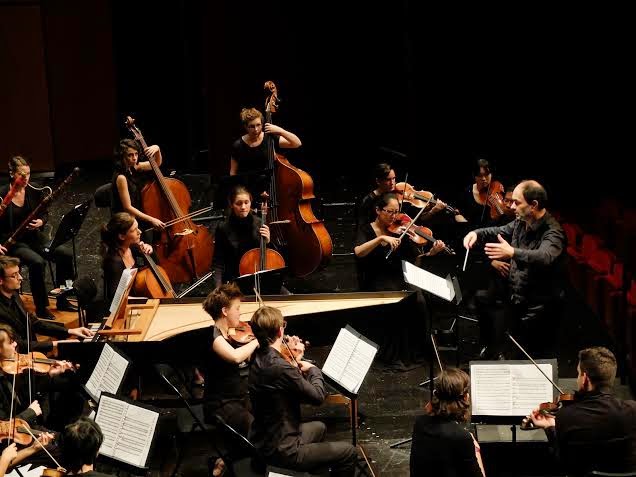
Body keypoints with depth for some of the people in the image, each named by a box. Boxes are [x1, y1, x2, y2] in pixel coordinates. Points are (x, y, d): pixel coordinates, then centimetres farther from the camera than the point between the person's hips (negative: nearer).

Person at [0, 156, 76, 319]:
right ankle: (41, 307, -15)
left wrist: (41, 222, -11)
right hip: (13, 242, -5)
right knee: (37, 262, -32)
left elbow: (44, 214, 12)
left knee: (66, 254, -15)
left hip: (34, 237, 5)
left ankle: (62, 301, 0)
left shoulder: (35, 190, -1)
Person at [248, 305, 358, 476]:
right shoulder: (281, 368, -29)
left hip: (262, 443, 10)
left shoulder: (259, 359, -1)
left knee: (318, 427, 33)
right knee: (349, 453, 2)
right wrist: (313, 369, -2)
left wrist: (294, 360, 4)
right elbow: (318, 396, -17)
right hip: (281, 452, -10)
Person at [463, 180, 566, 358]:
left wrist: (512, 253, -57)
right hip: (515, 301, 8)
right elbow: (499, 232, 22)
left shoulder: (552, 232, -21)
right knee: (501, 351, 12)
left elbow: (544, 257, -41)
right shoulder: (521, 223, 4)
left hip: (539, 308, -8)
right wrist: (477, 233, 0)